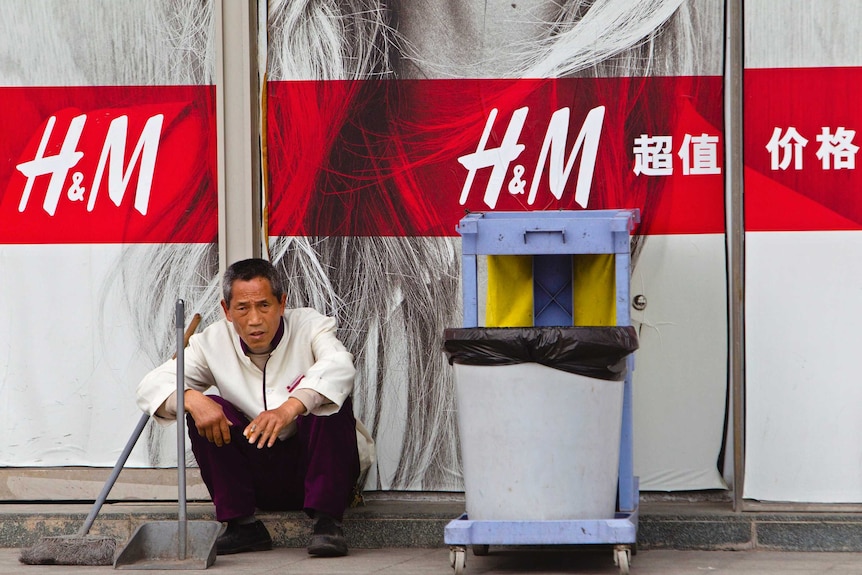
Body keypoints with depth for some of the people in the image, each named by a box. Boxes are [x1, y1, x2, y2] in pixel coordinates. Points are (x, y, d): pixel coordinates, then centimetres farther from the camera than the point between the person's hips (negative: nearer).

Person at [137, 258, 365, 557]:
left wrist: (290, 408, -50)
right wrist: (192, 399, -33)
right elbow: (151, 386, -10)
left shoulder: (308, 326, -10)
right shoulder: (213, 343, -2)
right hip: (260, 478, 2)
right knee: (206, 409, -17)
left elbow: (340, 366, -33)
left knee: (323, 395, -27)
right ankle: (242, 525, -14)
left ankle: (326, 521, -29)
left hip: (315, 466, -2)